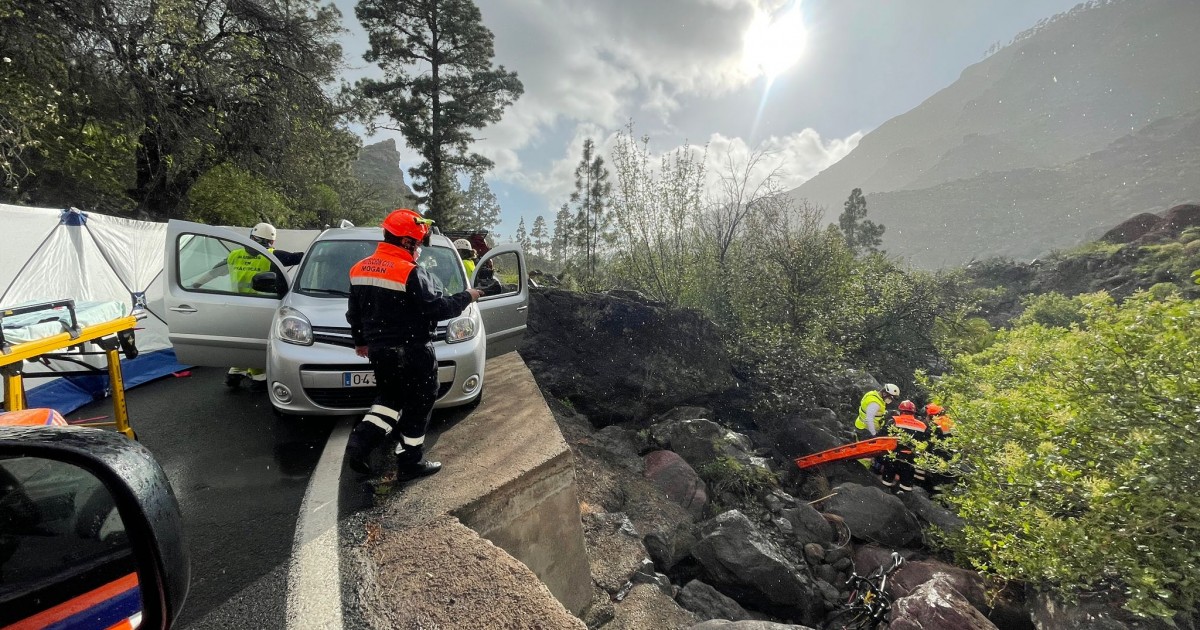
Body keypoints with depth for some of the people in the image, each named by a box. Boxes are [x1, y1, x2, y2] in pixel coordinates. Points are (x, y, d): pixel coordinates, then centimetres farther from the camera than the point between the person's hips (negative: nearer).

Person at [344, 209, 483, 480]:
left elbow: (354, 313, 15)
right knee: (417, 406, 7)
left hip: (379, 350, 8)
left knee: (389, 399, 24)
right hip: (412, 353, -7)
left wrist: (360, 341, 28)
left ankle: (361, 440, 6)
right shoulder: (410, 272, -18)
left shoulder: (359, 269, 8)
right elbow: (436, 308, -19)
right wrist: (466, 297, -5)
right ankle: (411, 463, 17)